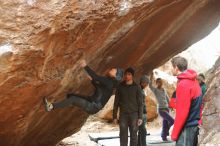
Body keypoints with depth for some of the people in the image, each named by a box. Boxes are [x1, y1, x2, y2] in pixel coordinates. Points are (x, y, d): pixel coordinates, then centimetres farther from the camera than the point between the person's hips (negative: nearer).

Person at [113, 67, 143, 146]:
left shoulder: (136, 87, 1)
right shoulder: (120, 87, 5)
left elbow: (140, 103, 0)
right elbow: (116, 102, 7)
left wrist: (140, 117, -6)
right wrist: (114, 116, 3)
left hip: (134, 114, -1)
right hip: (123, 114, 1)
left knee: (133, 135, 0)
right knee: (123, 136, 0)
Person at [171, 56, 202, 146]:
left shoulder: (183, 84, -18)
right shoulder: (193, 81, 9)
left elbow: (182, 112, -20)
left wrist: (174, 133, -14)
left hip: (186, 127, -9)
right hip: (194, 125, 9)